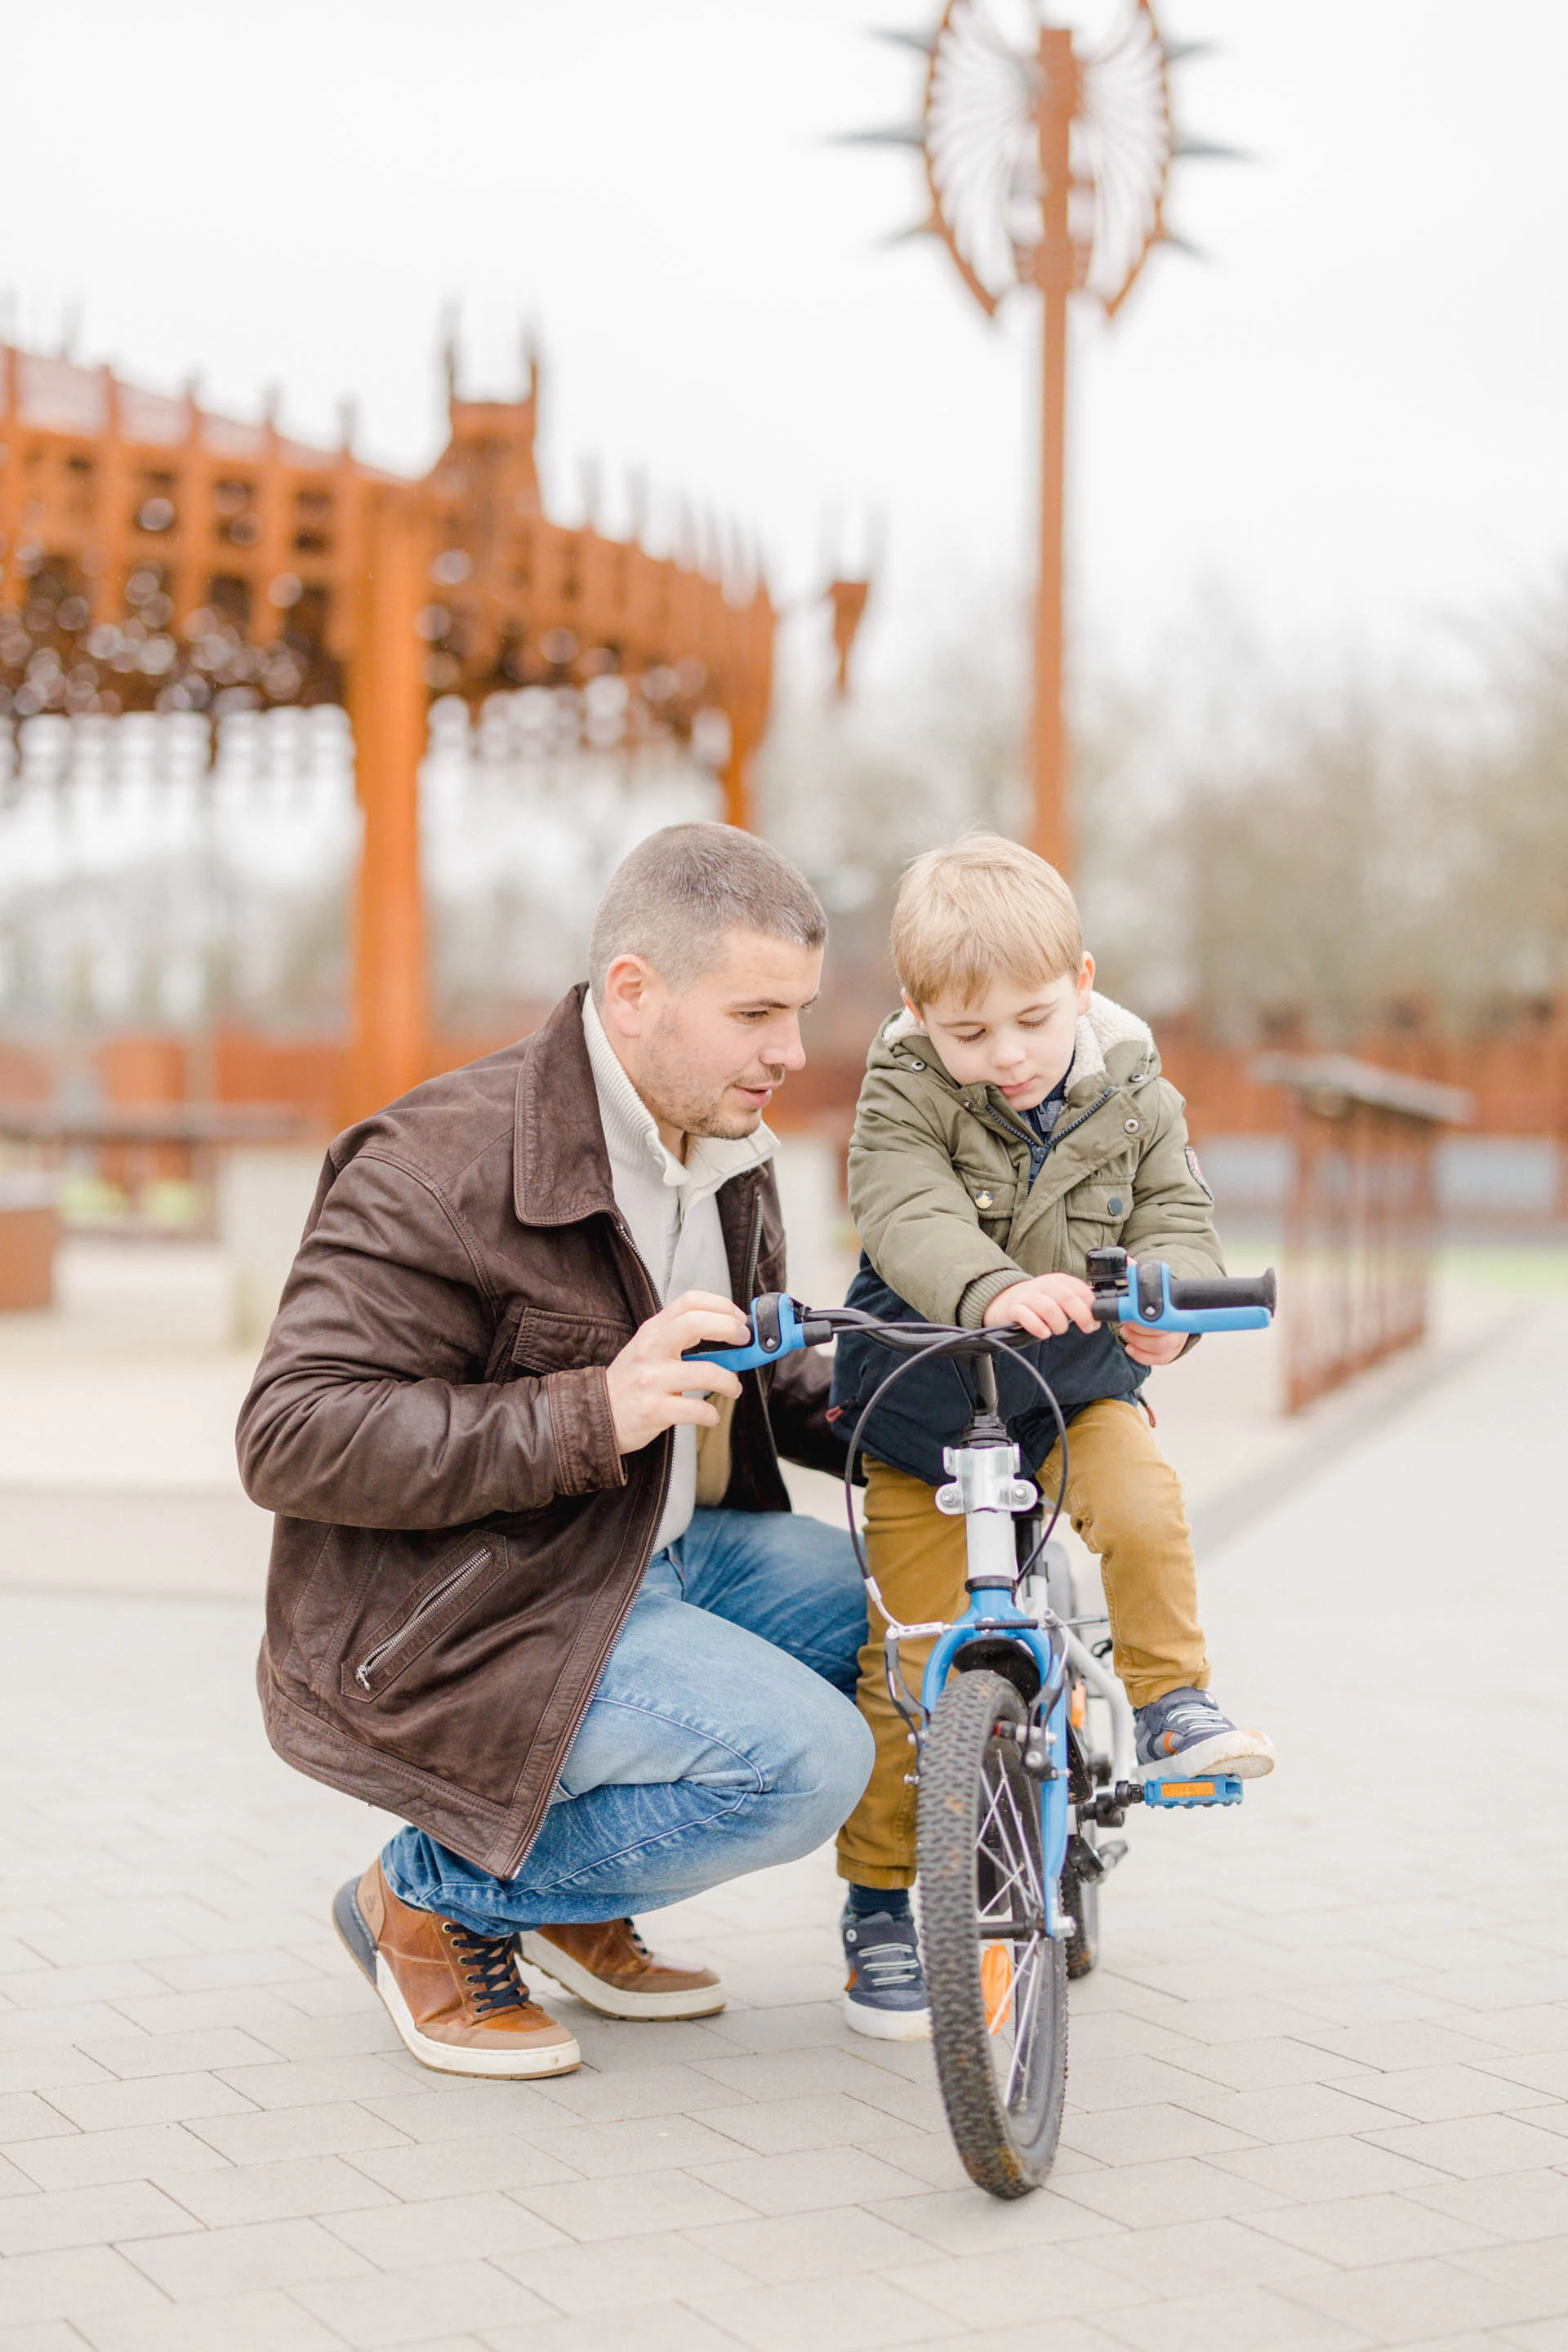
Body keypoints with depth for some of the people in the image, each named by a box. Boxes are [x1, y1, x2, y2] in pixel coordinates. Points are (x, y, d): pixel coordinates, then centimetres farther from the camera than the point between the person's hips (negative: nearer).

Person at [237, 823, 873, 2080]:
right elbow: (292, 1440, -26)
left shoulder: (726, 1153, 8)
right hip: (447, 1634, -9)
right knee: (804, 1761, -23)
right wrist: (592, 1418, -34)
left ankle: (579, 1898, 11)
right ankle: (438, 1900, -1)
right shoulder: (443, 1165, -21)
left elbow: (759, 1384, 21)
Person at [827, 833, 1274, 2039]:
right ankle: (881, 1897, 11)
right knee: (910, 1652, -2)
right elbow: (908, 1217, -31)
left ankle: (1170, 1699, -2)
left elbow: (1178, 1214, -5)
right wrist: (994, 1290, -51)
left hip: (1077, 1372, 2)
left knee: (1144, 1504, -28)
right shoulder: (907, 1093, -16)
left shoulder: (1133, 1094, -5)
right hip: (922, 1390, -2)